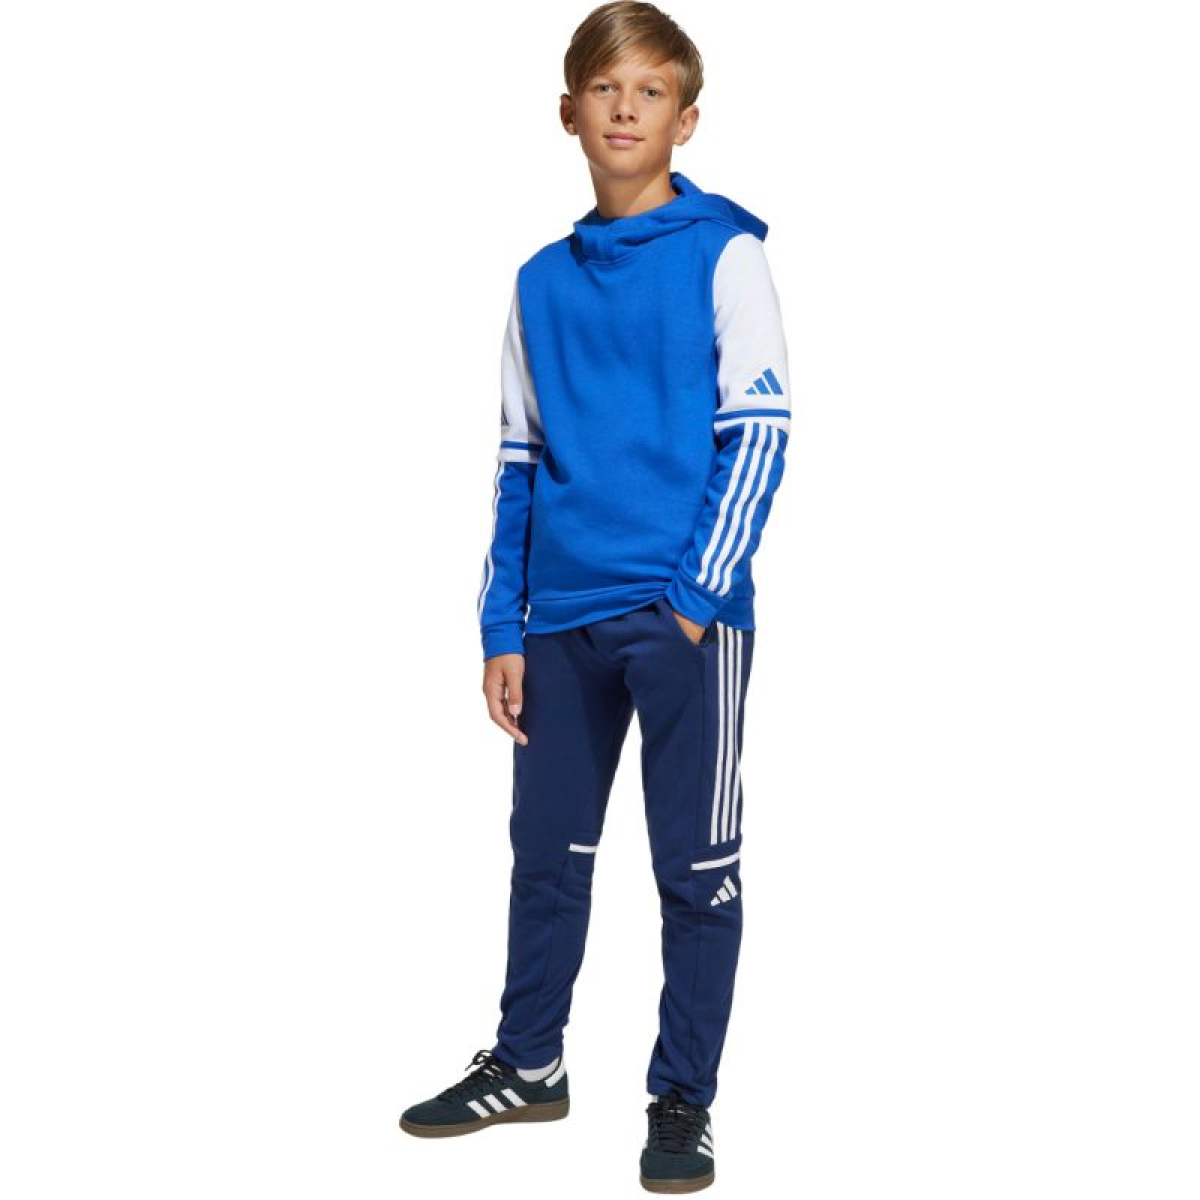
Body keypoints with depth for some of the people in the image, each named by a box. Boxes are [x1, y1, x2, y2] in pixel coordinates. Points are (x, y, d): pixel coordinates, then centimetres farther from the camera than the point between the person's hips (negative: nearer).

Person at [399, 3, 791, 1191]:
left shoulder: (723, 253, -1)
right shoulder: (544, 282, 12)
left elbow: (759, 431, -6)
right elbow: (518, 464, 13)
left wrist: (698, 593, -14)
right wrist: (502, 626, 8)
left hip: (684, 616, -4)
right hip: (562, 621, 5)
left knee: (697, 866, 4)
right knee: (546, 850, 14)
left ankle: (683, 1098, 16)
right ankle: (526, 1063, 31)